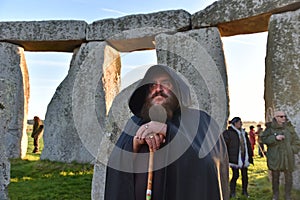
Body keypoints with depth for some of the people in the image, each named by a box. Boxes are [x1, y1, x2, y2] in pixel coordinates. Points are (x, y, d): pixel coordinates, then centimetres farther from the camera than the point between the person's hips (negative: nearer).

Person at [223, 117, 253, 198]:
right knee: (235, 175, -1)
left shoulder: (244, 133, 14)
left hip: (244, 158, 6)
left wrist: (250, 156, 16)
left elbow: (248, 145, 20)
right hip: (235, 159, -6)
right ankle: (232, 192, 14)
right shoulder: (228, 133, -8)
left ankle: (245, 191, 27)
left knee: (245, 175, 11)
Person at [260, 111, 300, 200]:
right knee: (275, 177, 9)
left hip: (288, 157, 2)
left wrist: (293, 150, 0)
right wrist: (275, 138, -19)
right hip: (274, 157, -2)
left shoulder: (289, 127, 5)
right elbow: (263, 138, -8)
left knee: (288, 177, 6)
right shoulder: (270, 128, -2)